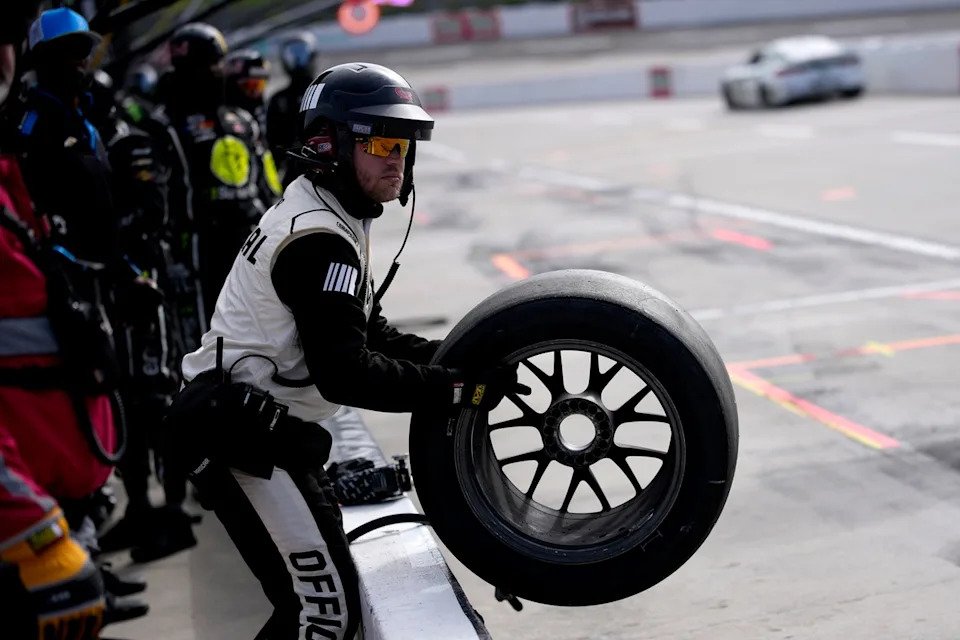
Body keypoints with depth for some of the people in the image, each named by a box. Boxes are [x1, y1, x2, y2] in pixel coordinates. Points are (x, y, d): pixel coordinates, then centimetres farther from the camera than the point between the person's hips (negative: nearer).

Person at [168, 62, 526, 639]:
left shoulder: (326, 219, 14)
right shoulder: (321, 240, -20)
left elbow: (370, 333, 14)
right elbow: (345, 375, -25)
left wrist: (451, 356, 1)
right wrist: (459, 386, -21)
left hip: (264, 430, 11)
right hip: (245, 438, -11)